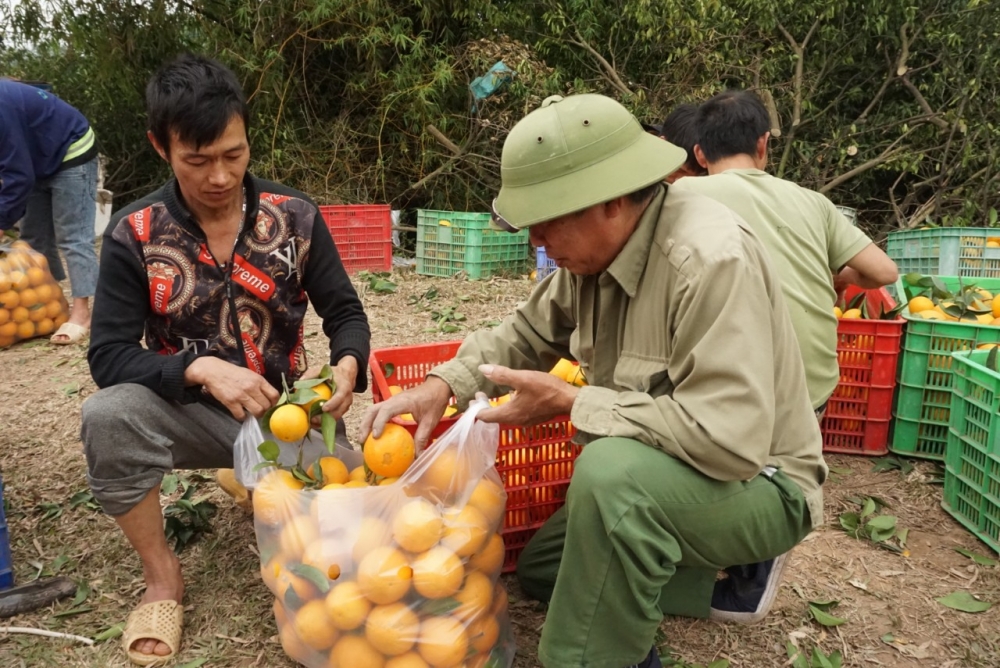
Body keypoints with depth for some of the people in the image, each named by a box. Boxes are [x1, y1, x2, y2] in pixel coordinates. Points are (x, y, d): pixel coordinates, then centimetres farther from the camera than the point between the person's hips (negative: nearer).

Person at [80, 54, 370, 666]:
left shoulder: (296, 217, -6)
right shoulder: (135, 234, -9)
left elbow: (344, 313, -2)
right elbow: (109, 356, -11)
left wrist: (347, 366, -25)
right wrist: (202, 369, -29)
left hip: (287, 407, 1)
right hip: (189, 410, -1)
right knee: (107, 415, -31)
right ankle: (162, 576, -6)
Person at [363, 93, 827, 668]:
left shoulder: (711, 259, -31)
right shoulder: (596, 251, -6)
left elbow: (727, 437, -36)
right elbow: (524, 334, 7)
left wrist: (570, 402, -28)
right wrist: (442, 385, -10)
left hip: (758, 484, -8)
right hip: (652, 478, 9)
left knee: (613, 471, -37)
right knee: (541, 568, 15)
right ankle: (724, 579, 17)